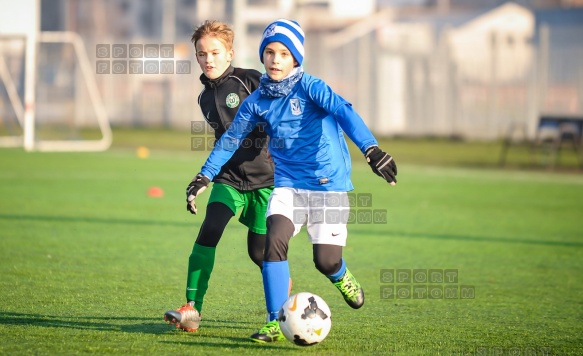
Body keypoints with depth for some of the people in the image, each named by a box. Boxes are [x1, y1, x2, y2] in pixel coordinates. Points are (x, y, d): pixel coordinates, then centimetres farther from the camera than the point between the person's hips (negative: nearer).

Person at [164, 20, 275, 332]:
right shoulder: (206, 98, 11)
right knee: (209, 231, -20)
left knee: (259, 251, 1)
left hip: (265, 177, -4)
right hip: (229, 178, 4)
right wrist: (201, 179, 25)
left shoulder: (251, 81, -7)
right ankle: (192, 308, -20)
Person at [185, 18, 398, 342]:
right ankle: (276, 323, -13)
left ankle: (342, 278, 33)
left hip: (329, 184, -3)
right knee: (274, 240, -22)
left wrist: (371, 149, -40)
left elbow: (344, 112, -25)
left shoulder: (309, 86, -11)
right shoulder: (257, 102, 4)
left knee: (326, 260, -8)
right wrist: (205, 176, 13)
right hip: (288, 185, 3)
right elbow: (231, 140, 17)